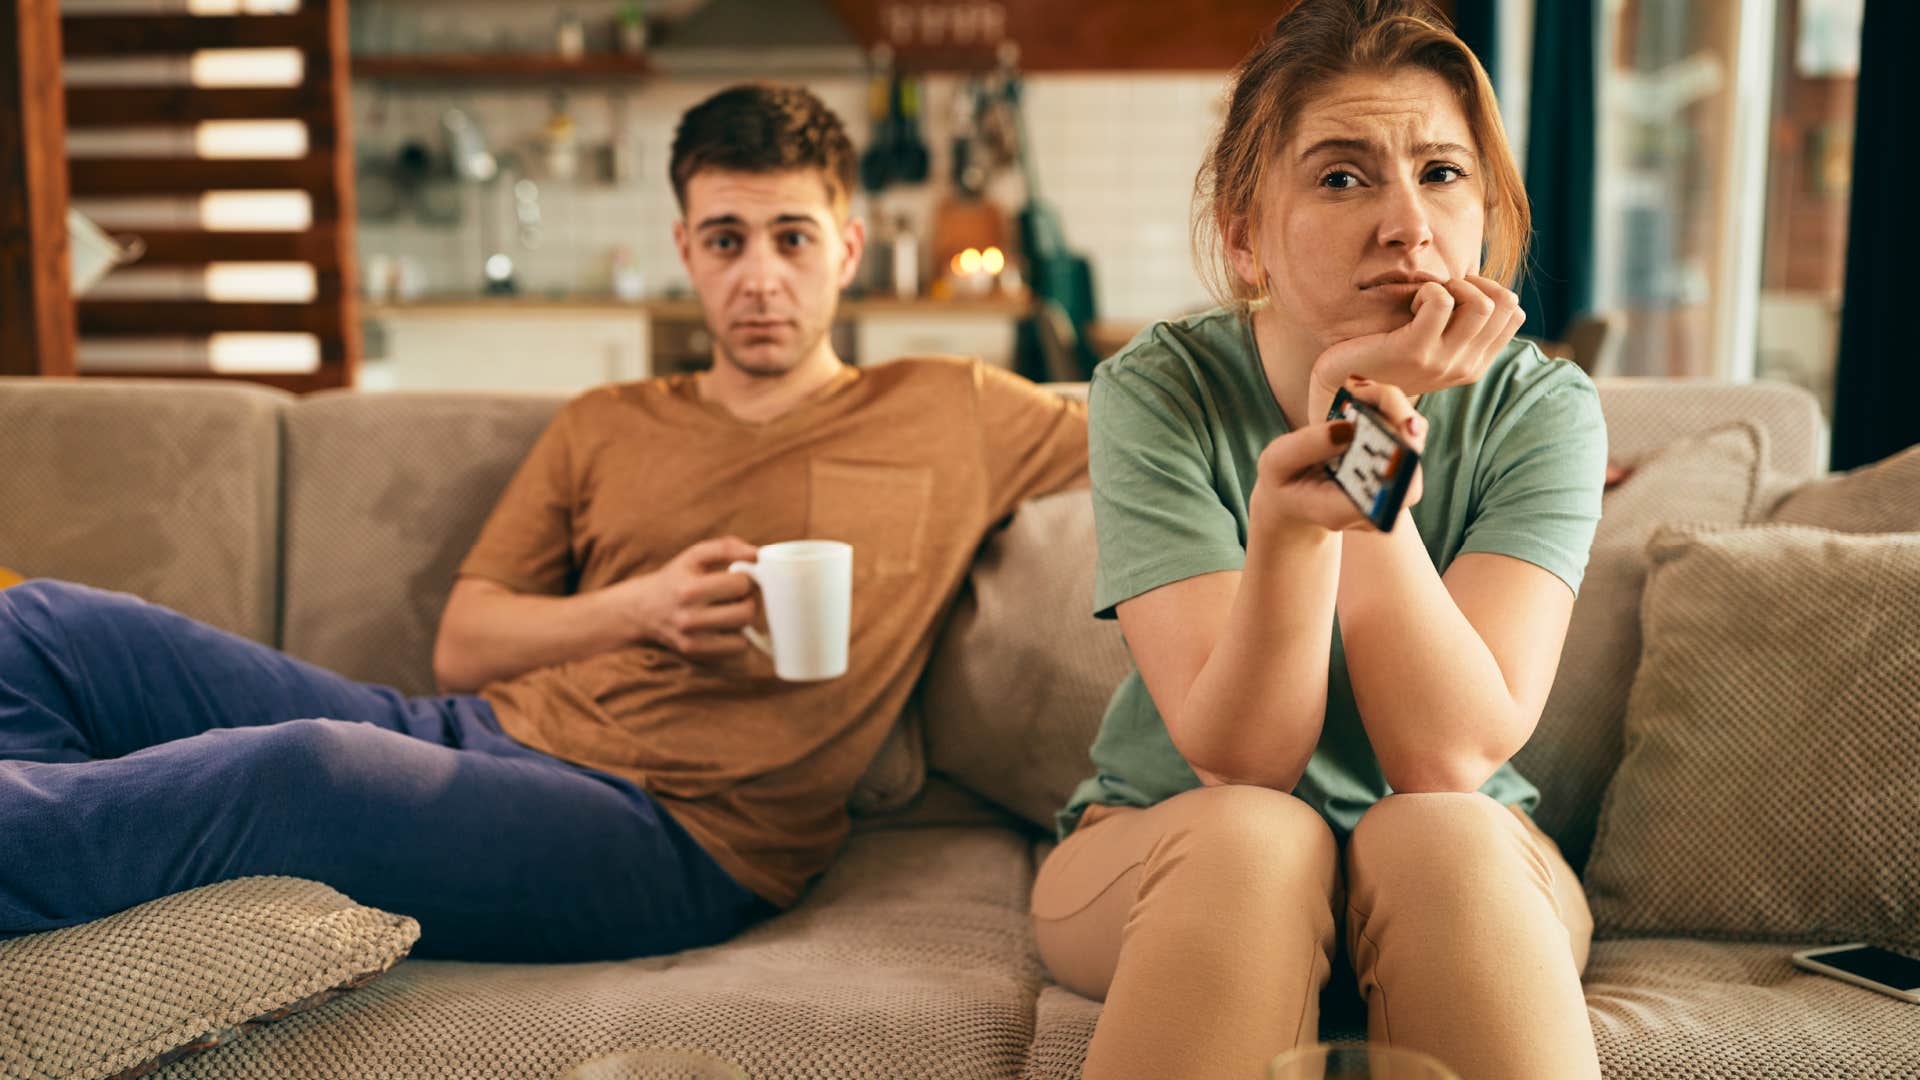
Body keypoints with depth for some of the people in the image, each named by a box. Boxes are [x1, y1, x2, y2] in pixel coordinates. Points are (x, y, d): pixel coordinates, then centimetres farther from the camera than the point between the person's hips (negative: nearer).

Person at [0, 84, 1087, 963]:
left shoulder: (955, 416, 11)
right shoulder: (603, 429, 20)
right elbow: (461, 648, 14)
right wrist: (637, 610, -4)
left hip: (672, 836, -5)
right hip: (481, 735, 6)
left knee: (304, 771, -36)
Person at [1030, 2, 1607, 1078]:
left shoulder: (1542, 408, -12)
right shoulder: (1159, 392, -16)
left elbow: (1450, 760, -24)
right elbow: (1239, 760, -23)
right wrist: (1286, 517, -41)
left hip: (1467, 871, 1)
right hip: (1160, 856, 0)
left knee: (1435, 837, -33)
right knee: (1252, 838, -34)